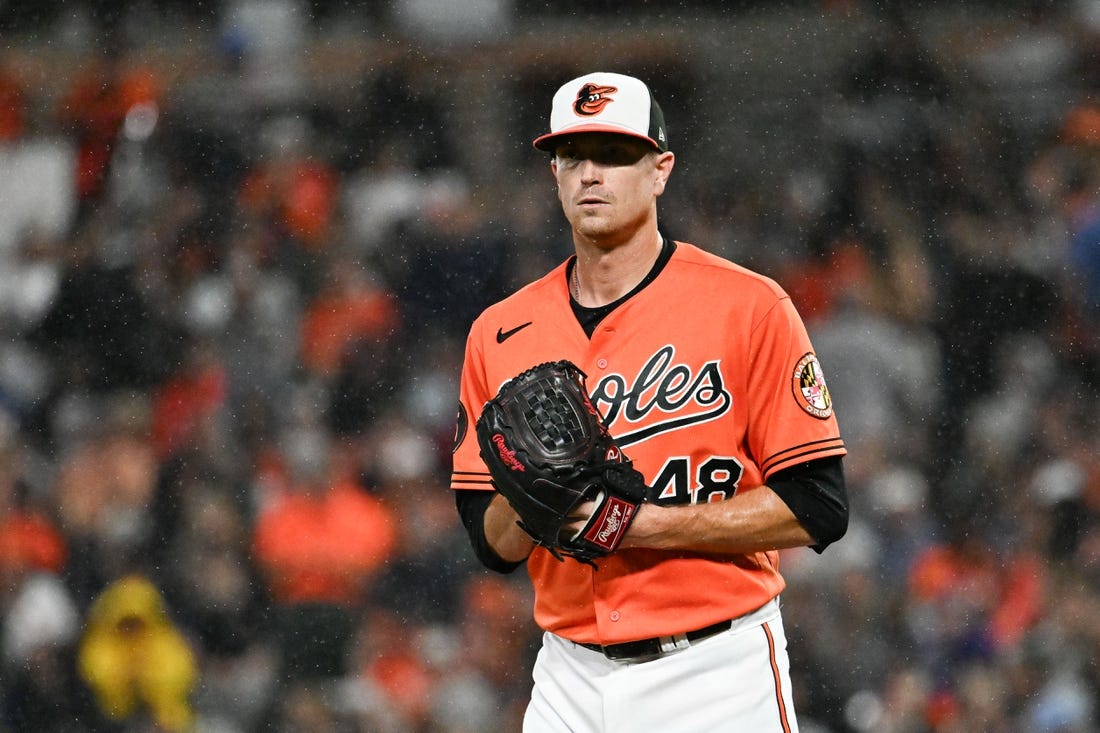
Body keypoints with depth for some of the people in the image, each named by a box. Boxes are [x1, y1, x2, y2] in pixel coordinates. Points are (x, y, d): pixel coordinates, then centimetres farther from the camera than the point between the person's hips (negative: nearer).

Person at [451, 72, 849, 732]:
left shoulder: (750, 309, -4)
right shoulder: (501, 335, 9)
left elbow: (817, 509, -9)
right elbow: (494, 545, 10)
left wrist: (643, 522, -16)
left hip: (718, 677, -3)